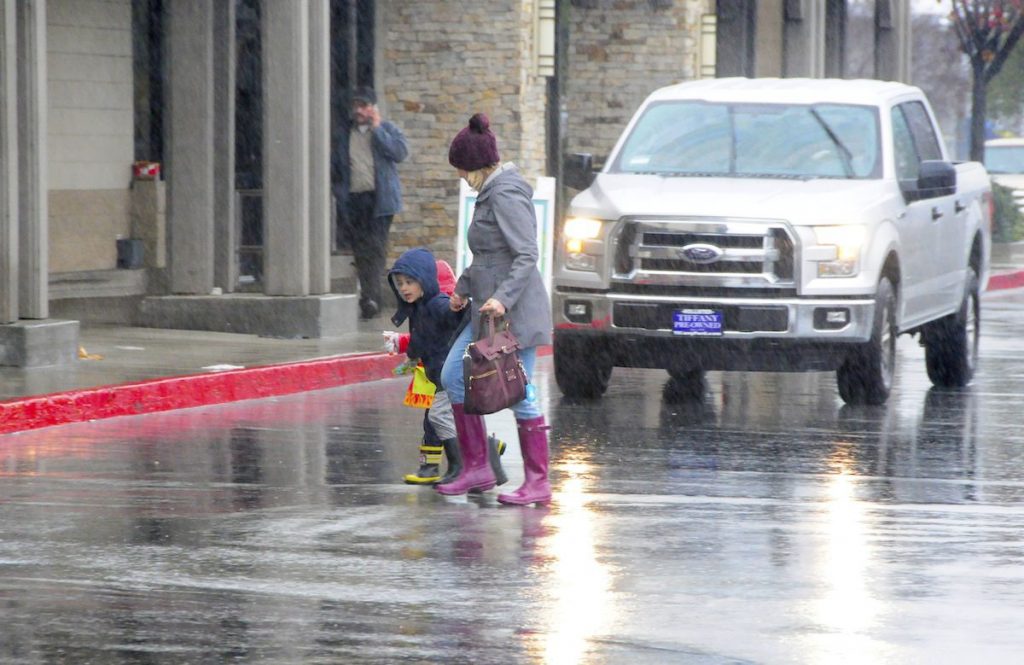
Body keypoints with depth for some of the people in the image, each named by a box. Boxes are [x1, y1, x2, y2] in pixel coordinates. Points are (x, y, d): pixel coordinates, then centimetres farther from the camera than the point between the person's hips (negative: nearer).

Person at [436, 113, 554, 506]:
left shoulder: (507, 196, -16)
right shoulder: (491, 192, 15)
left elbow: (527, 254, -23)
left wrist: (503, 297, -31)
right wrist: (464, 286, 30)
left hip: (514, 310, -11)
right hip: (488, 309, 11)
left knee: (519, 393, -5)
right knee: (453, 377, 10)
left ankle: (538, 482, 2)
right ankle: (476, 469, 14)